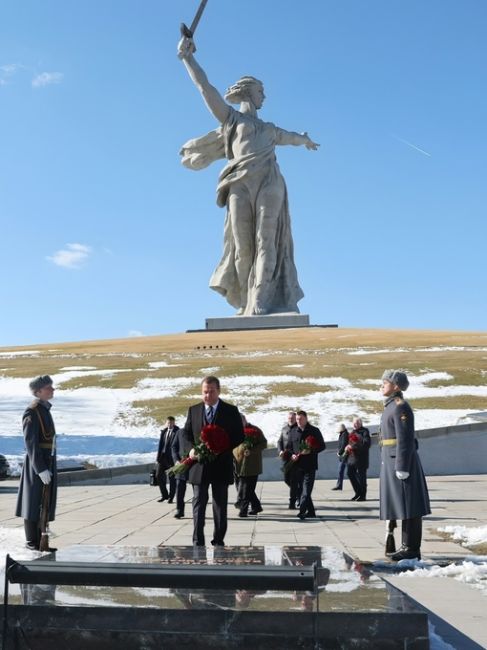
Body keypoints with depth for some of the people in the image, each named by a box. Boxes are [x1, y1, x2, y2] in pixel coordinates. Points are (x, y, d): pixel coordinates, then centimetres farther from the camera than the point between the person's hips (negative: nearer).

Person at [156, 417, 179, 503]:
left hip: (172, 458, -6)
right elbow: (160, 444, 13)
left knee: (171, 478, 2)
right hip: (162, 457, 6)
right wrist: (158, 456, 7)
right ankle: (164, 495, 23)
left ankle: (171, 497, 13)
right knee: (159, 476, 7)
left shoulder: (177, 432, -7)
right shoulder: (164, 431, 12)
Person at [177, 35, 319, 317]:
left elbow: (290, 136, 56)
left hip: (269, 184, 3)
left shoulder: (268, 129, 36)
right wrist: (187, 56, 14)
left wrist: (305, 140, 76)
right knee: (243, 246, -8)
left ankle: (260, 305, -26)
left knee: (265, 242, -15)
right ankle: (247, 304, -1)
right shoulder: (230, 118, 24)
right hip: (241, 185, -3)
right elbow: (205, 86, 19)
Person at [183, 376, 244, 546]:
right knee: (199, 504, 0)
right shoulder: (193, 410, 8)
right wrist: (192, 448, -7)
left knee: (220, 505, 6)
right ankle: (198, 542, 3)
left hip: (221, 466, -1)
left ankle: (219, 541, 15)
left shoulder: (231, 411, 1)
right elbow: (187, 434, 13)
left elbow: (239, 437, 0)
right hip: (199, 466, 1)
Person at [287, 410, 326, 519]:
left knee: (306, 490, -12)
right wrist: (292, 455, -4)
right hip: (297, 465, 5)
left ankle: (302, 511, -19)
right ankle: (311, 511, 19)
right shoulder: (293, 432, 12)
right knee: (302, 489, 9)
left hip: (310, 465, -5)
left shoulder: (314, 431, 0)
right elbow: (289, 446, 17)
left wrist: (310, 451, -15)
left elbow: (322, 445, 0)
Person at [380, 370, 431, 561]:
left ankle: (412, 549, 0)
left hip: (401, 461, -10)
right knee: (401, 507, 12)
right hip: (393, 461, 10)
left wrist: (401, 467, -20)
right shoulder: (392, 406, 17)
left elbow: (405, 439, -18)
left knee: (408, 507, -5)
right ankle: (408, 546, 17)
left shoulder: (400, 406, -13)